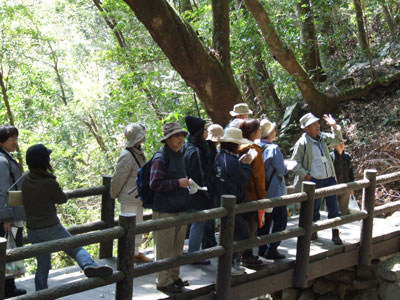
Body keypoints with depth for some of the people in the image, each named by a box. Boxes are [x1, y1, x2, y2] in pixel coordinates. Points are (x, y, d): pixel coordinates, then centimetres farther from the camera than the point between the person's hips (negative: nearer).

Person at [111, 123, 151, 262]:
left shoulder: (138, 152, 5)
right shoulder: (127, 156, -23)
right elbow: (118, 178, -16)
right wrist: (114, 195, -3)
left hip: (138, 197, 9)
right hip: (129, 199, -9)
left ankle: (136, 252, 29)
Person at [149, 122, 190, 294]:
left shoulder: (179, 156, 14)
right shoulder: (161, 158, -14)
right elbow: (155, 184, -21)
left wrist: (186, 184, 10)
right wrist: (178, 183, -21)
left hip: (180, 209, 9)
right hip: (165, 211, -9)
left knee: (177, 247, 17)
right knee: (164, 249, 0)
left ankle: (174, 276, 29)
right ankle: (163, 281, 9)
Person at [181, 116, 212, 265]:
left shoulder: (187, 148, 9)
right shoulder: (195, 151, -20)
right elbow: (200, 176, -20)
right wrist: (208, 194, -13)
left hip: (188, 194, 10)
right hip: (197, 196, -10)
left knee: (192, 224, 18)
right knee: (198, 225, 1)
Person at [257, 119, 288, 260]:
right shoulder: (273, 148, -18)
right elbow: (281, 170, -18)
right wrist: (286, 168, 3)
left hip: (261, 191, 7)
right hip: (275, 191, -7)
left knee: (264, 220, 15)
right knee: (280, 220, 3)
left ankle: (262, 248, 19)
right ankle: (272, 249, 0)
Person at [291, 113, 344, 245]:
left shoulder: (323, 137, 8)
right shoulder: (302, 143, -8)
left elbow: (338, 140, 22)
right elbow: (295, 163, -5)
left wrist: (335, 126, 5)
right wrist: (306, 175, -14)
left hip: (329, 179, 5)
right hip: (314, 180, -5)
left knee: (333, 208, 3)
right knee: (313, 208, 7)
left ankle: (335, 234, 10)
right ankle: (312, 232, 26)